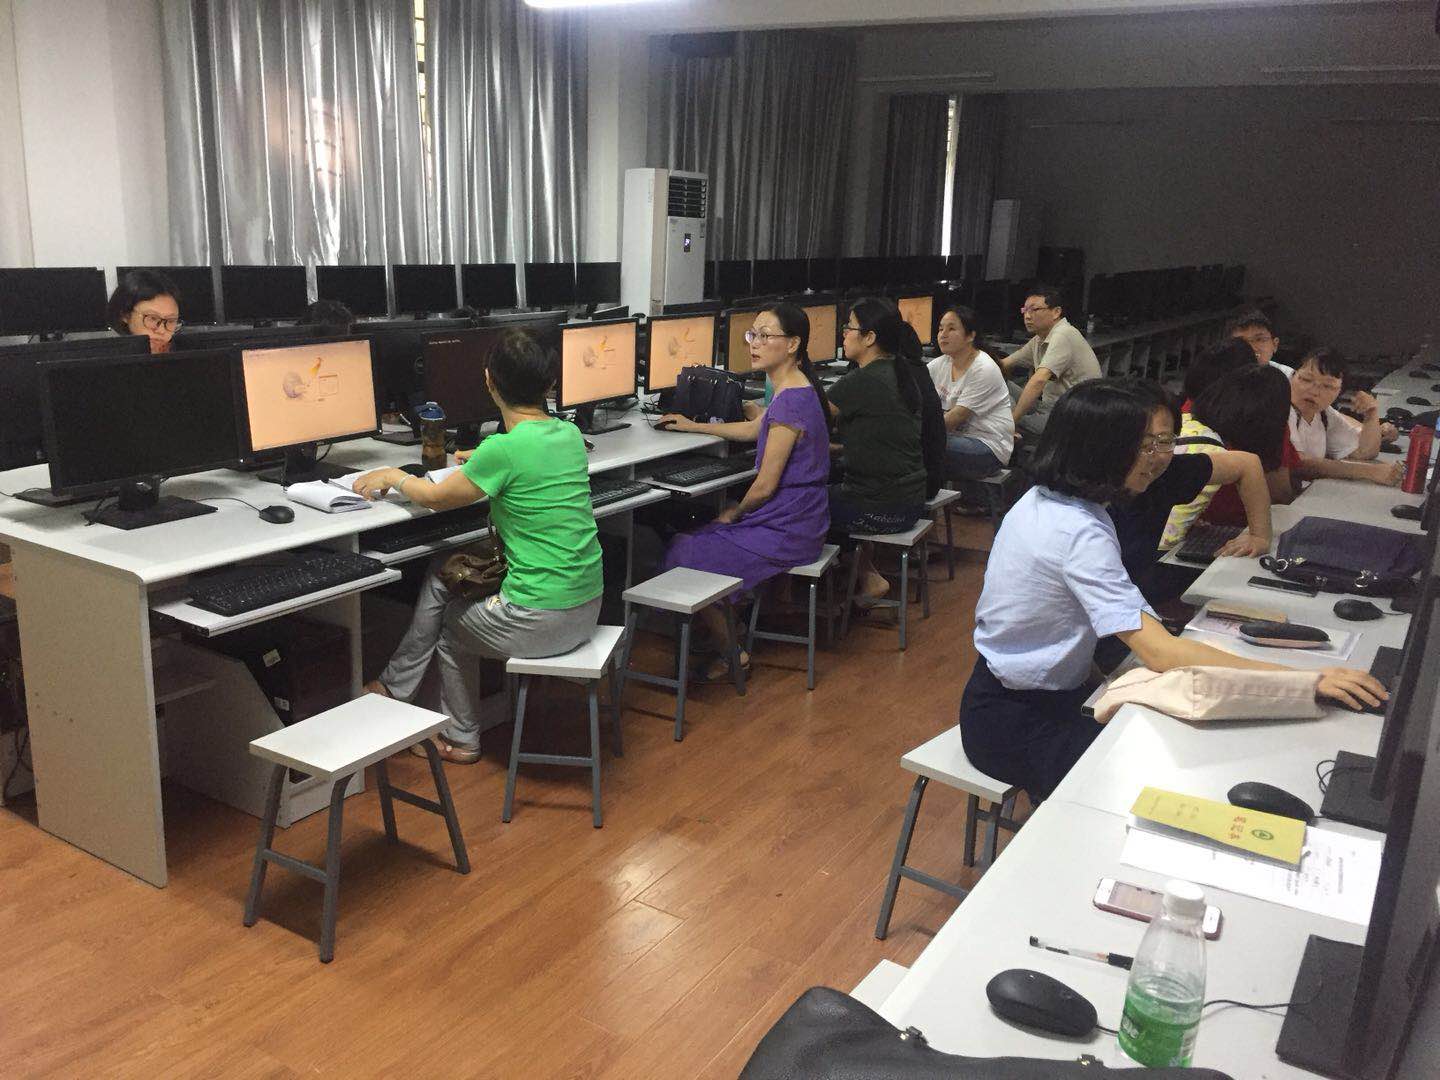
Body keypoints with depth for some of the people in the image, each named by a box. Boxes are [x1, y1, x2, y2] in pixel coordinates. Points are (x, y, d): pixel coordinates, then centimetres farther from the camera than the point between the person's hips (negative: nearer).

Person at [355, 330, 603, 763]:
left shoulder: (503, 450, -19)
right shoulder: (569, 434, 2)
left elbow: (436, 498, -3)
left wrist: (392, 475, 16)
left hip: (541, 621, -7)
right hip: (588, 604, 7)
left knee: (448, 627, 23)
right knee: (442, 572, 20)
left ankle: (460, 739, 39)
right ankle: (394, 686, 30)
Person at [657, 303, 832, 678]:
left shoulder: (791, 401, -23)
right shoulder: (797, 390, 8)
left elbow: (765, 486, -20)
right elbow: (754, 428, 27)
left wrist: (734, 513, -2)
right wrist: (693, 427, 32)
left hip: (784, 531, -10)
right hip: (798, 519, 10)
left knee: (680, 554, -3)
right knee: (698, 536, 20)